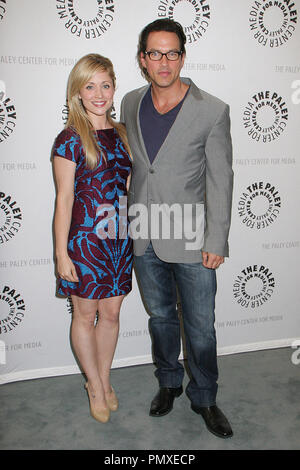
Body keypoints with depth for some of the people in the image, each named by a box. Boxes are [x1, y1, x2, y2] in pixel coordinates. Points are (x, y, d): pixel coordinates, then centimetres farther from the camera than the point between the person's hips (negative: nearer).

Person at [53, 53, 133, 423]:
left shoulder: (121, 133, 8)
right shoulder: (70, 140, -8)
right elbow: (64, 199, -9)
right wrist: (61, 253, -10)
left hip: (119, 238, 5)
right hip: (85, 238, -5)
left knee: (111, 313, 14)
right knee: (85, 314, 9)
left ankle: (103, 380, 34)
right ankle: (96, 387, 29)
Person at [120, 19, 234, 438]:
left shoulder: (212, 111, -10)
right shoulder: (131, 104, 3)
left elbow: (220, 180, -8)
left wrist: (216, 242, -10)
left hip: (190, 241, -3)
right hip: (144, 240, 4)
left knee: (200, 327, 8)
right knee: (160, 315, 20)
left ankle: (204, 398, 32)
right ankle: (168, 382, 43)